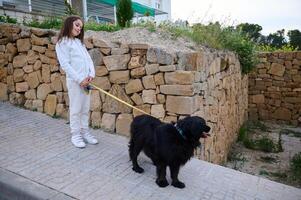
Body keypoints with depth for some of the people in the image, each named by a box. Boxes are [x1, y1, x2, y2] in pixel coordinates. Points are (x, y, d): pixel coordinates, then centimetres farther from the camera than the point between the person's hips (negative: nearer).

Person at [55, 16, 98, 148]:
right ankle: (75, 135, 13)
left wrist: (91, 74, -4)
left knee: (85, 109, 11)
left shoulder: (79, 42, 17)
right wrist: (79, 79, -15)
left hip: (86, 80, 6)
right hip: (75, 81, -6)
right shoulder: (62, 43, -3)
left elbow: (88, 59, 12)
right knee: (76, 109, 1)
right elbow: (65, 64, -12)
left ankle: (85, 132, 22)